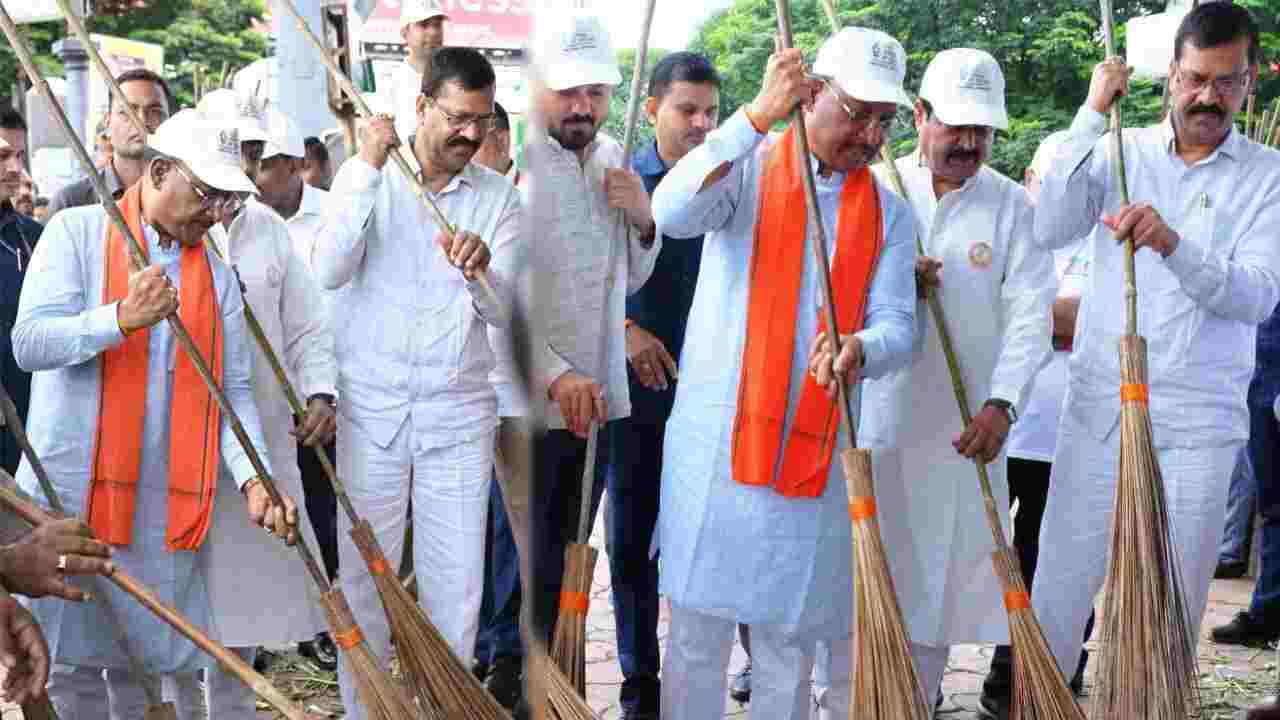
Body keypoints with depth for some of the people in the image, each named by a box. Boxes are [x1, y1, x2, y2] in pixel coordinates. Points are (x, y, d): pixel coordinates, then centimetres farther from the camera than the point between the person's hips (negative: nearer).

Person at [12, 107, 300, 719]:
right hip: (73, 490, -4)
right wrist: (121, 318, -25)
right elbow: (29, 342, -10)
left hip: (169, 505, 4)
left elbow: (234, 390, 8)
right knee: (74, 665, 0)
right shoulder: (77, 233, 1)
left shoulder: (216, 274, 13)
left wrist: (253, 481, -7)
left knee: (147, 663, 8)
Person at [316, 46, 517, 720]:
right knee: (364, 571, 5)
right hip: (371, 407, -1)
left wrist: (478, 271, -26)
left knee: (456, 579, 5)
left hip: (459, 412, 1)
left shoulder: (498, 196, 2)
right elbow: (328, 272, -16)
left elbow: (501, 311, -3)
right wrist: (368, 171, -21)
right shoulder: (364, 175, -2)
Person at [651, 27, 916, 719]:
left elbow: (896, 324, 0)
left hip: (816, 452, 3)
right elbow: (672, 213, -20)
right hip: (716, 437, -3)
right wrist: (757, 116, -27)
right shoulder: (748, 168, 0)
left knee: (790, 635, 10)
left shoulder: (888, 212, 10)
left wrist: (859, 350, -25)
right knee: (698, 630, 2)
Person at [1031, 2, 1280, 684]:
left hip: (1198, 422, -1)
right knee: (1060, 584, 3)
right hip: (1097, 407, 1)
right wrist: (1091, 114, -12)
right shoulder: (1120, 152, 5)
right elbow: (1050, 229, -11)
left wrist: (1174, 245, -28)